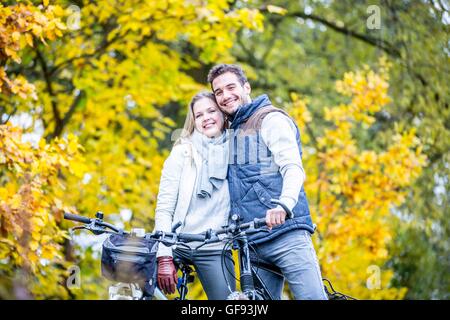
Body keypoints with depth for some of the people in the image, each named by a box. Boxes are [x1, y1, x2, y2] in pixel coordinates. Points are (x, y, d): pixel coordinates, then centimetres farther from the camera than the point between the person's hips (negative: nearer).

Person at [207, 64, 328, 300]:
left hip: (285, 232, -7)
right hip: (253, 244, 7)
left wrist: (283, 204, -33)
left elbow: (293, 167, -15)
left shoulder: (271, 119, -1)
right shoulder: (231, 133, 23)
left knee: (313, 297, -15)